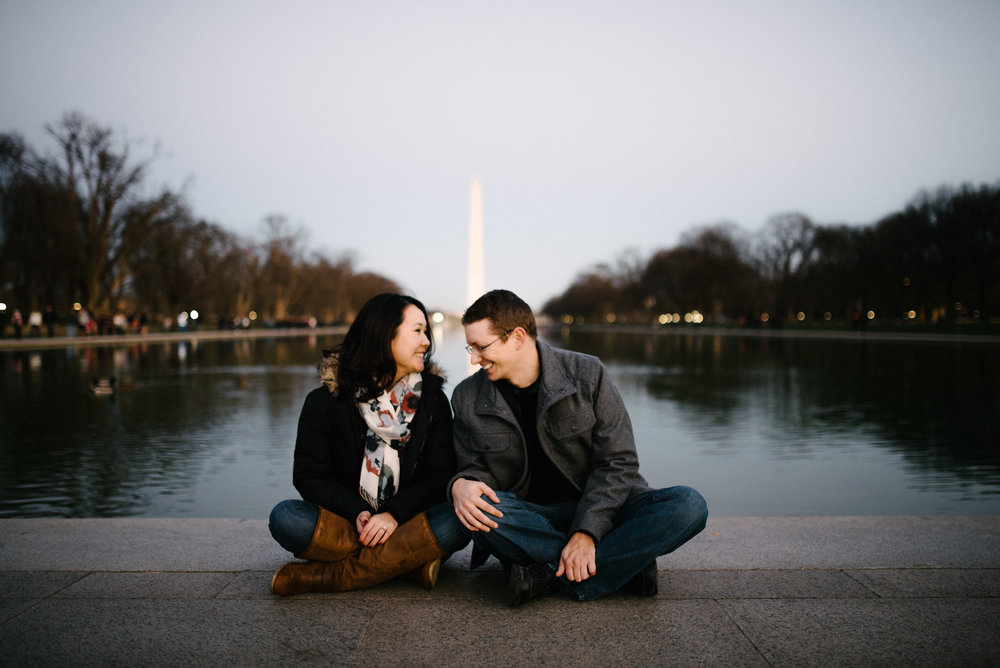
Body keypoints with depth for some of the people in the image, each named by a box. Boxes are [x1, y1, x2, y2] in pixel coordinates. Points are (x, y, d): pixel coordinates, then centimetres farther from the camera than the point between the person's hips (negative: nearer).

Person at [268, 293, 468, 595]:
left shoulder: (432, 399, 3)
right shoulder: (325, 401, 0)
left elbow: (440, 474, -2)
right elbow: (309, 477, -1)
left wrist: (394, 514, -19)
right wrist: (358, 513, -18)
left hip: (409, 521, 0)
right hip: (345, 521, 0)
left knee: (456, 523, -31)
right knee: (285, 517, -27)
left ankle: (324, 577, -24)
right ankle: (411, 561, -24)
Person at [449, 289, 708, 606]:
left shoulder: (587, 375, -6)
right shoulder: (468, 398, 1)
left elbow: (618, 463, -9)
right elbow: (474, 468, 4)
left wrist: (586, 532, -21)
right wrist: (461, 485, -23)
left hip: (599, 509, 0)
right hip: (532, 518, 1)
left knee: (688, 505, -26)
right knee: (478, 510, -34)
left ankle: (553, 577, -27)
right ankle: (628, 563, -25)